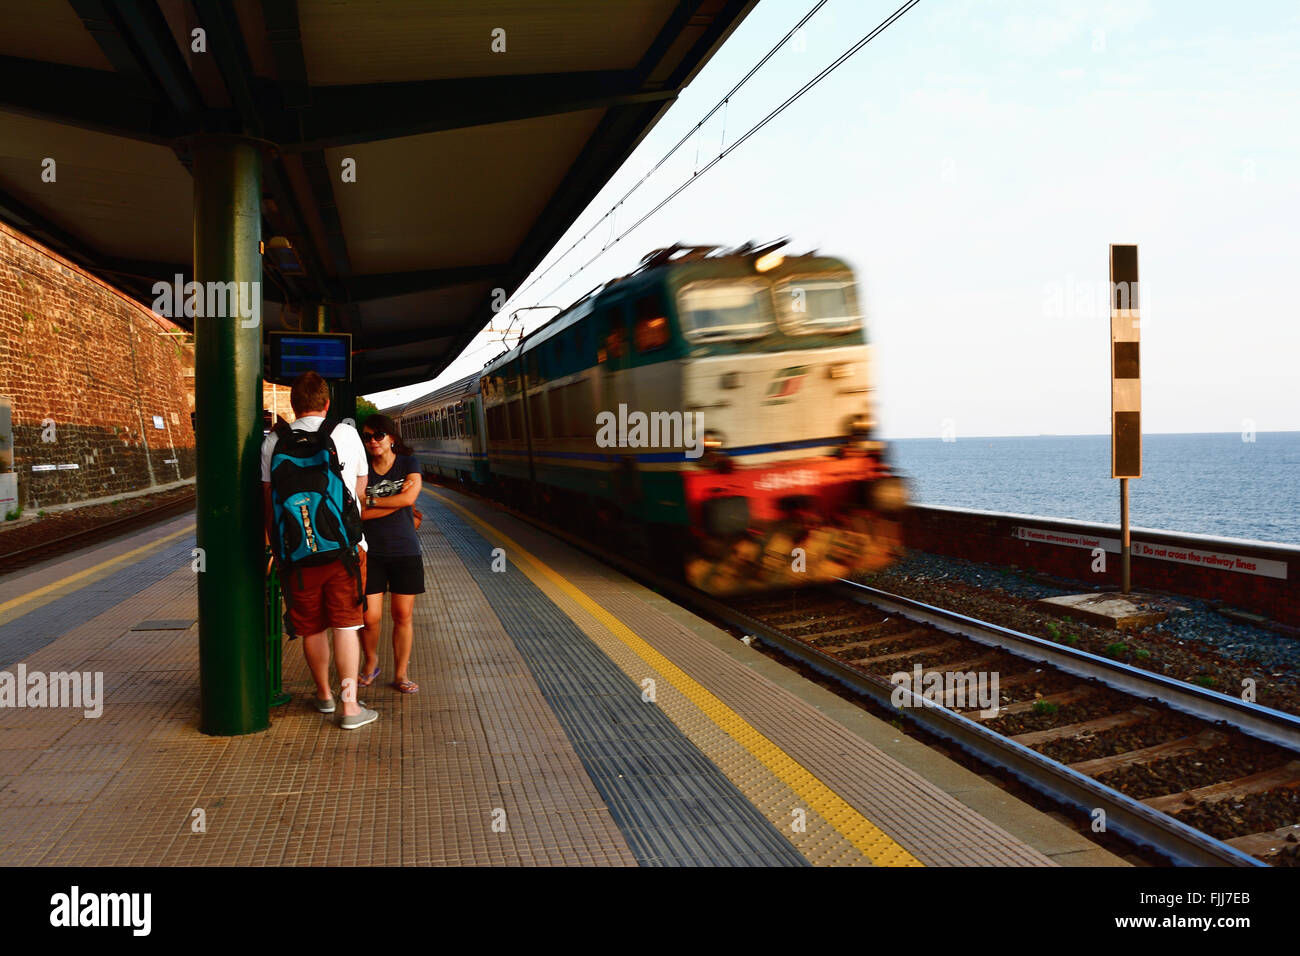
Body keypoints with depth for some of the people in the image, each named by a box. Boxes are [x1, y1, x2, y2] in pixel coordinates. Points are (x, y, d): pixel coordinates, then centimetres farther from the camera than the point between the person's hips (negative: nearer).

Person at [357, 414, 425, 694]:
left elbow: (409, 497, -13)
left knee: (402, 615, 3)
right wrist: (396, 501, -15)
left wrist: (371, 501, -9)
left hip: (405, 551, 0)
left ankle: (400, 674, 17)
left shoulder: (408, 463, 3)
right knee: (370, 617, -4)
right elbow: (359, 513, -8)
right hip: (371, 552, 0)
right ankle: (371, 663, 25)